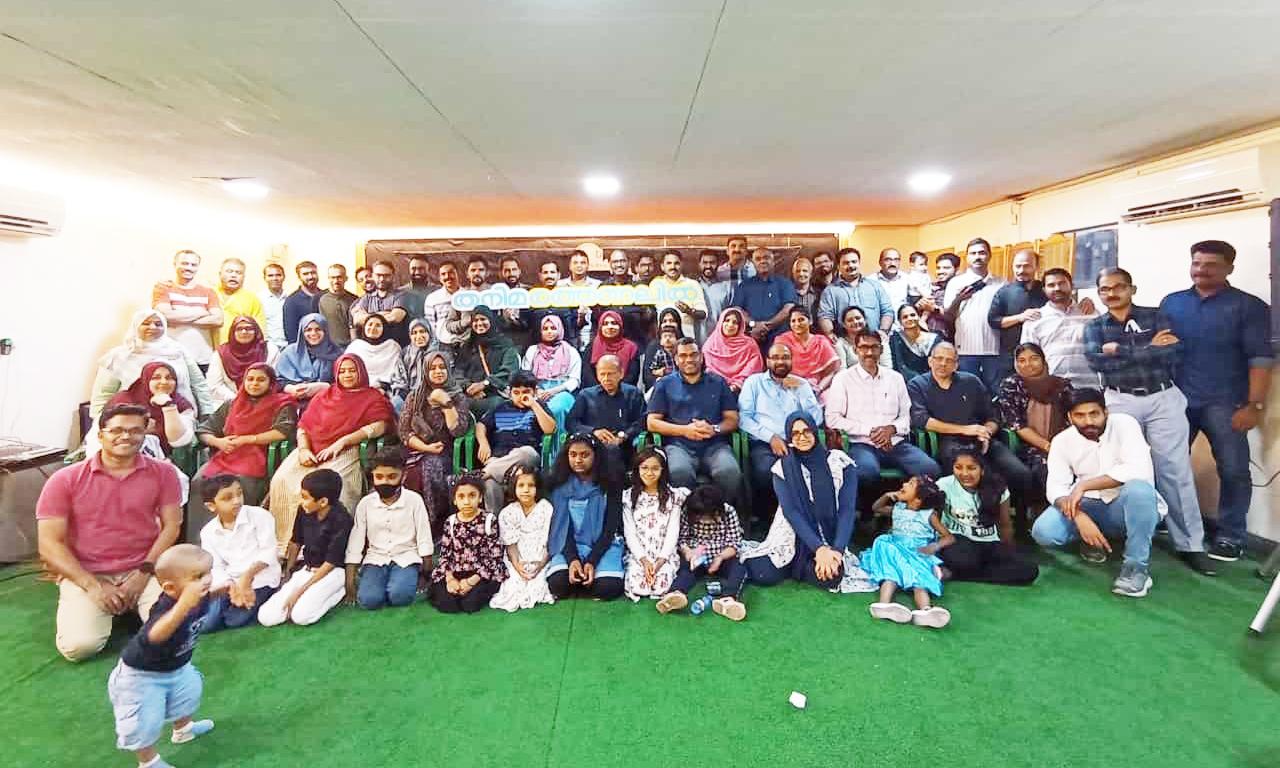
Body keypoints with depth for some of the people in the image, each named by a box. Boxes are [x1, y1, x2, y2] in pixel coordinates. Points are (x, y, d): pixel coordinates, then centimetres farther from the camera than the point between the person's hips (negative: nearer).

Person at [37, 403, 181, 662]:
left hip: (145, 570, 1)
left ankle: (134, 602, 13)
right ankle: (105, 606, 13)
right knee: (78, 645, -21)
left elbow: (171, 527, -1)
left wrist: (144, 573, -12)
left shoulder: (162, 473, -1)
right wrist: (93, 585, -13)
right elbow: (49, 544, -4)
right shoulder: (65, 480, -3)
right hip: (85, 574, 0)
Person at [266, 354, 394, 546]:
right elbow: (303, 426, 18)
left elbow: (380, 426, -5)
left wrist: (342, 441, -12)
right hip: (311, 453, 4)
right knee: (282, 480, -22)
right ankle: (286, 543, -14)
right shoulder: (324, 396, 25)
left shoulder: (373, 398, 13)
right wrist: (304, 450, -3)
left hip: (344, 455, -4)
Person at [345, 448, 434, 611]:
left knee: (400, 596, -28)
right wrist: (350, 579, -1)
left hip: (406, 558, -2)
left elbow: (424, 539, -3)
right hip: (376, 558, 2)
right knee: (368, 600, -23)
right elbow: (355, 542, 3)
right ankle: (387, 583, 9)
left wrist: (425, 574, -1)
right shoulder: (365, 503, -3)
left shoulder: (414, 500, -9)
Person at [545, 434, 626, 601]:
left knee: (608, 587, -27)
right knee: (558, 585, -26)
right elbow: (560, 526, -2)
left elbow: (611, 527, -6)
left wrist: (592, 561, -18)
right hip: (569, 546, 1)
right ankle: (579, 576, 7)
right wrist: (572, 558, -18)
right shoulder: (560, 485, 1)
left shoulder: (608, 484, -4)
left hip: (604, 544, -1)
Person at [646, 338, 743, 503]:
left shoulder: (718, 383, 18)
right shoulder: (664, 384, 14)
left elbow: (733, 419, 14)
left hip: (714, 445, 1)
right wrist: (684, 430, -7)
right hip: (679, 444, -1)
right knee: (680, 472, -35)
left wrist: (714, 429, -8)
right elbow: (652, 422, 7)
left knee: (730, 472, -31)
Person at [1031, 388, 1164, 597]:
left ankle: (1137, 566, -20)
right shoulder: (1062, 441, -5)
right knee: (1043, 532, -24)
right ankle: (1090, 538, 10)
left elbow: (1139, 470, -30)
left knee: (1139, 488, -37)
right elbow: (1055, 487, -13)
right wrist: (1079, 517, -31)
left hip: (1128, 507, -2)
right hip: (1089, 507, 2)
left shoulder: (1124, 424, -14)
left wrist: (1084, 485, -30)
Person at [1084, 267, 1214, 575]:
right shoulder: (1094, 327, 8)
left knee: (1175, 469, -2)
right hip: (1120, 402, 1)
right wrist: (1148, 348, -10)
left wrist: (1120, 350, -12)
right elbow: (1096, 361, -10)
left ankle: (1190, 544, 5)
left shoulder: (1155, 316, 5)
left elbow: (1172, 352, -12)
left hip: (1164, 399, -1)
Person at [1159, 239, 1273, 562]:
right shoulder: (1171, 303, 9)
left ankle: (1230, 536, 14)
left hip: (1224, 403, -3)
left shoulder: (1249, 306, 0)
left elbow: (1260, 358, -5)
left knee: (1233, 471, 1)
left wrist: (1255, 405, -13)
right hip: (1176, 400, 3)